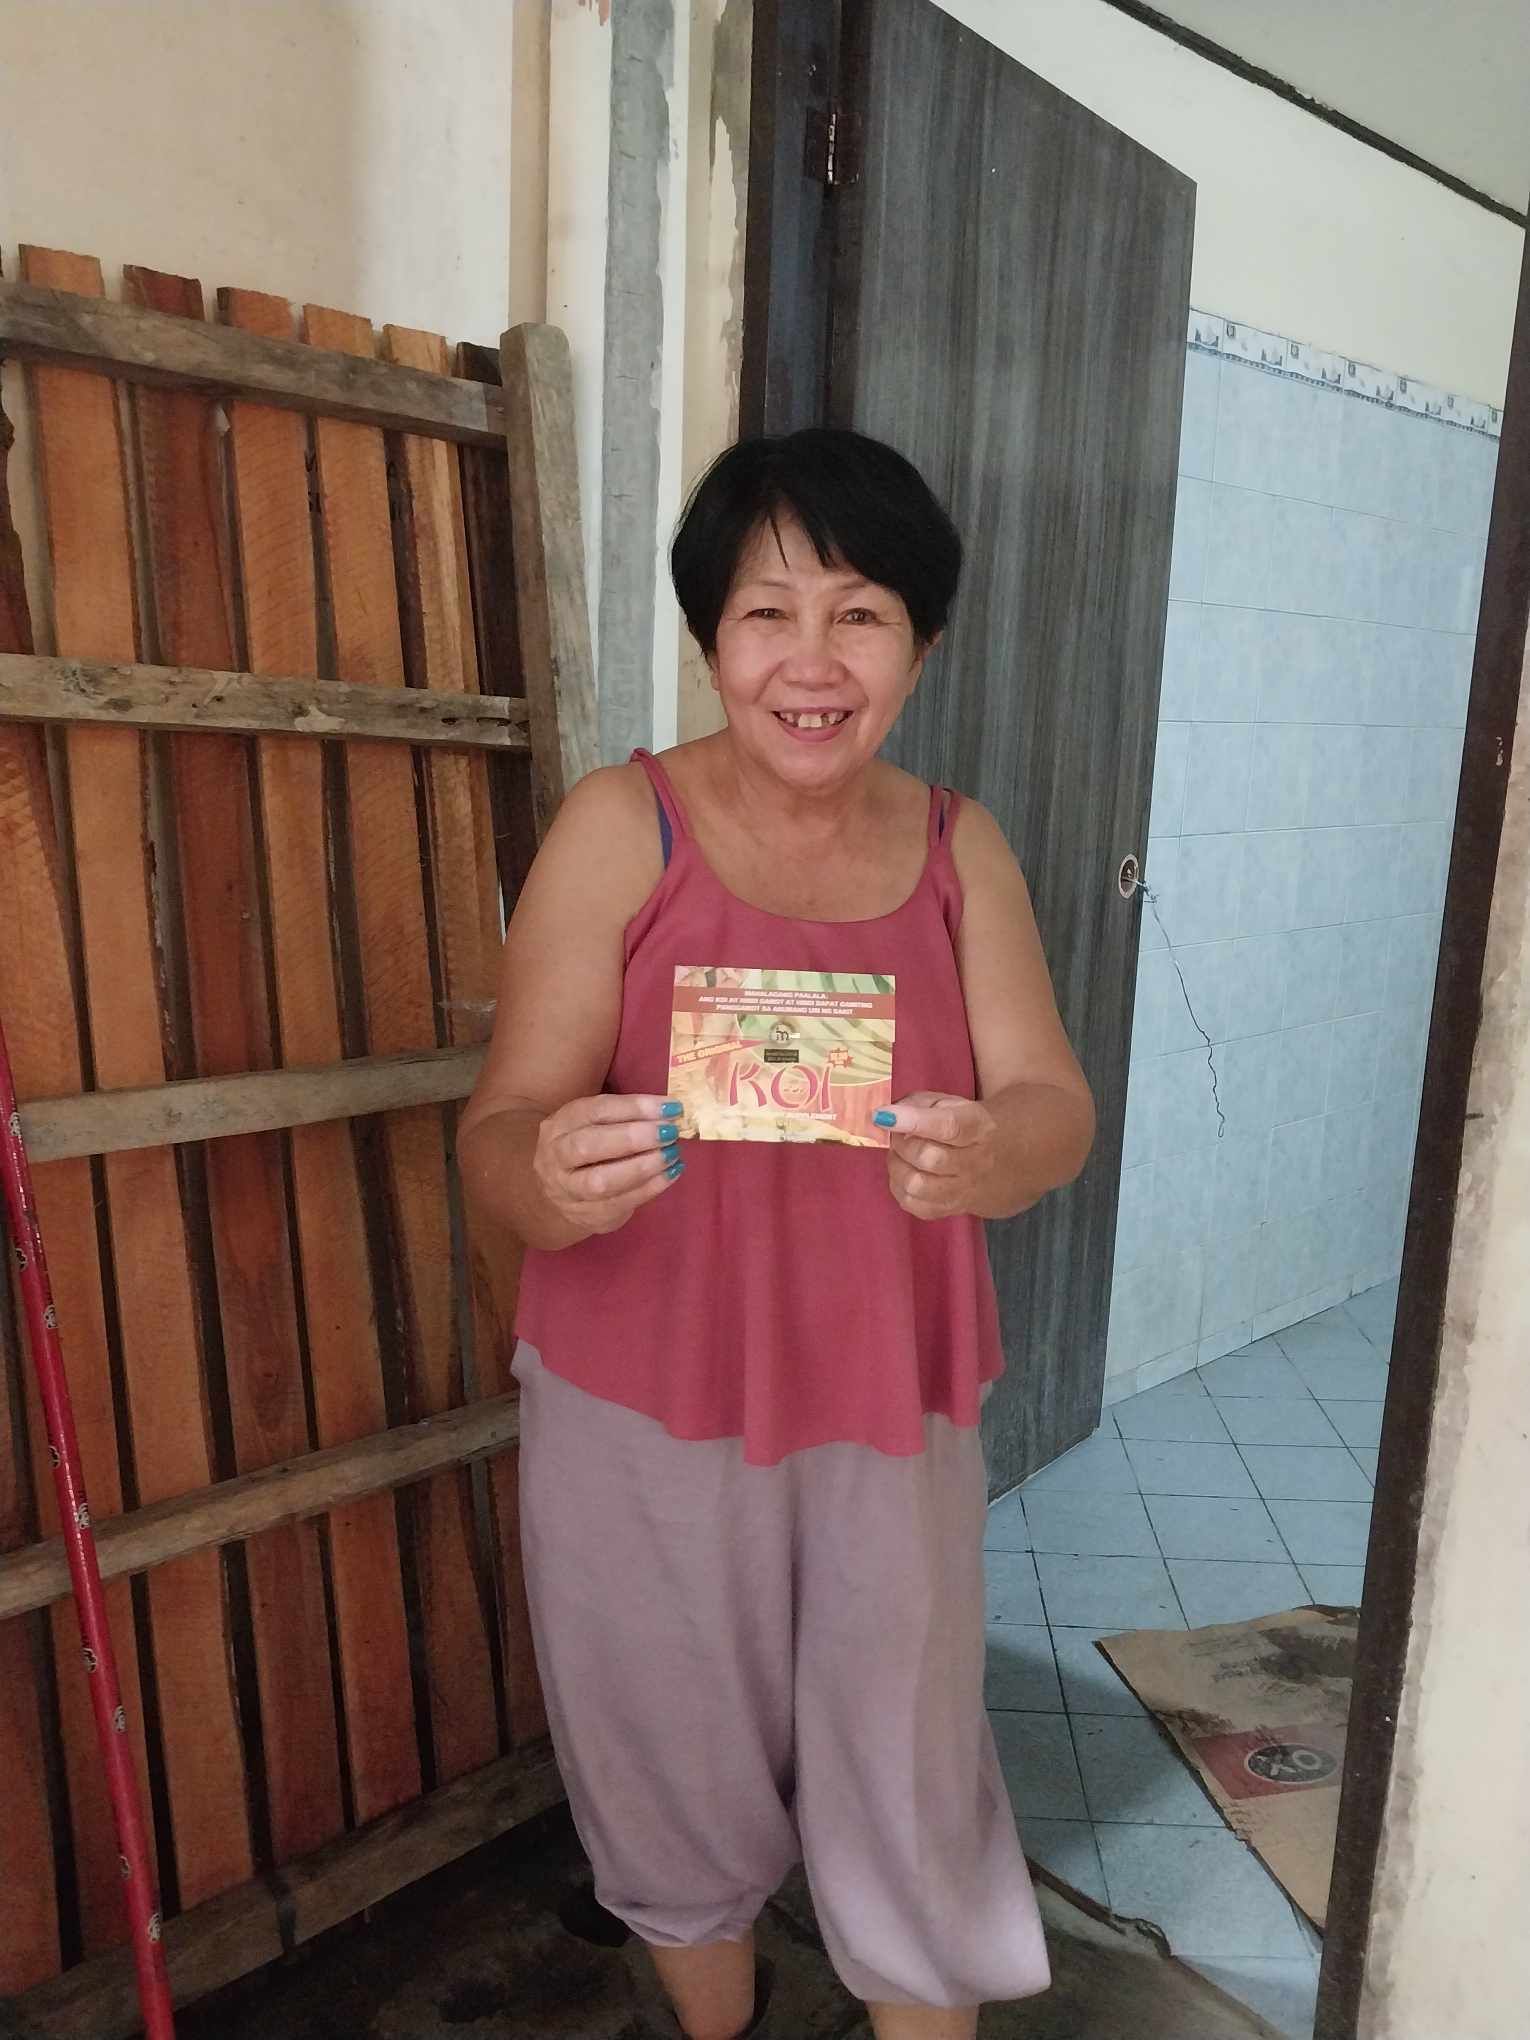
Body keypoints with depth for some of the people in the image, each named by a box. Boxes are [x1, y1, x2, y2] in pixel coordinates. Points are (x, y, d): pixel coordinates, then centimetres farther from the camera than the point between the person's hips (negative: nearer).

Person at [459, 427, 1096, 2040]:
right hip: (647, 1409, -1)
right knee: (682, 1781, 18)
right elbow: (500, 1135, -14)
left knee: (909, 1780, 11)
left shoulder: (958, 846, 1)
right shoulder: (623, 825, -10)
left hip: (890, 1407, 2)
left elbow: (1054, 1103, -8)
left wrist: (990, 1153, -31)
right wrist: (549, 1177, -38)